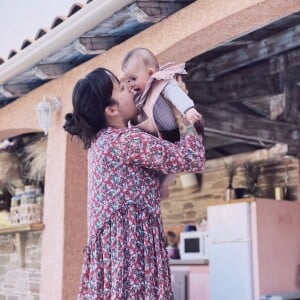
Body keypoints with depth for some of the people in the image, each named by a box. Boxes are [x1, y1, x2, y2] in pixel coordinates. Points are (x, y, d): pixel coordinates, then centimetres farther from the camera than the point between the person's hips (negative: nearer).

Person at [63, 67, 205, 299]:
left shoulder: (99, 140, 14)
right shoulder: (127, 140, -14)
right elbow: (193, 159, -15)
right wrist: (188, 124, 3)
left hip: (109, 242, 9)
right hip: (130, 242, -9)